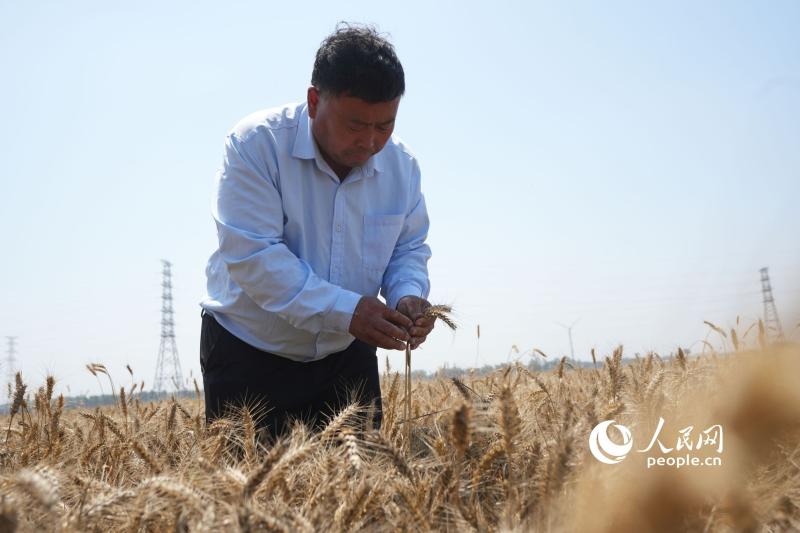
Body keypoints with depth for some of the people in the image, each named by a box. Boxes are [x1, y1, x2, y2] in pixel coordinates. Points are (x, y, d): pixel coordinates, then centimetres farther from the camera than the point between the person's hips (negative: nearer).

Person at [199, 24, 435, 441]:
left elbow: (409, 249, 6)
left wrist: (408, 296, -17)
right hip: (249, 355, -4)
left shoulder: (401, 164, -5)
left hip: (346, 358, 4)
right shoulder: (255, 145, -20)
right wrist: (345, 310, -33)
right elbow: (253, 255, -27)